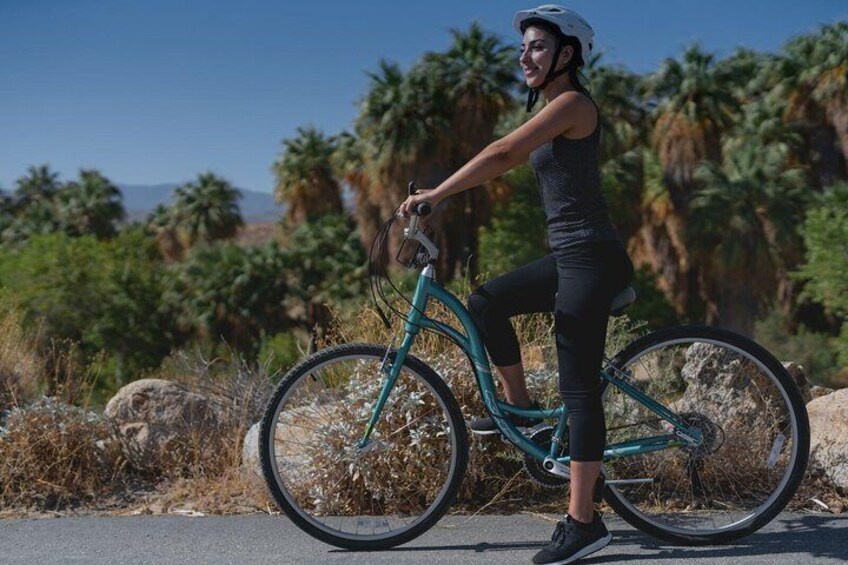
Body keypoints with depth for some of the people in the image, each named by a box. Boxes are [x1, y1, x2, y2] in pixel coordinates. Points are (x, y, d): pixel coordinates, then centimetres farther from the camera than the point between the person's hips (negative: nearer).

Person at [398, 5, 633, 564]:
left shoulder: (573, 103, -13)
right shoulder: (553, 110, 18)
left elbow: (502, 153, -22)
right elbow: (508, 161, 18)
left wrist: (436, 195, -19)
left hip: (591, 259, -10)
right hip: (568, 255, 10)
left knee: (579, 388, -7)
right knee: (486, 302, 15)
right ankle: (519, 408, 24)